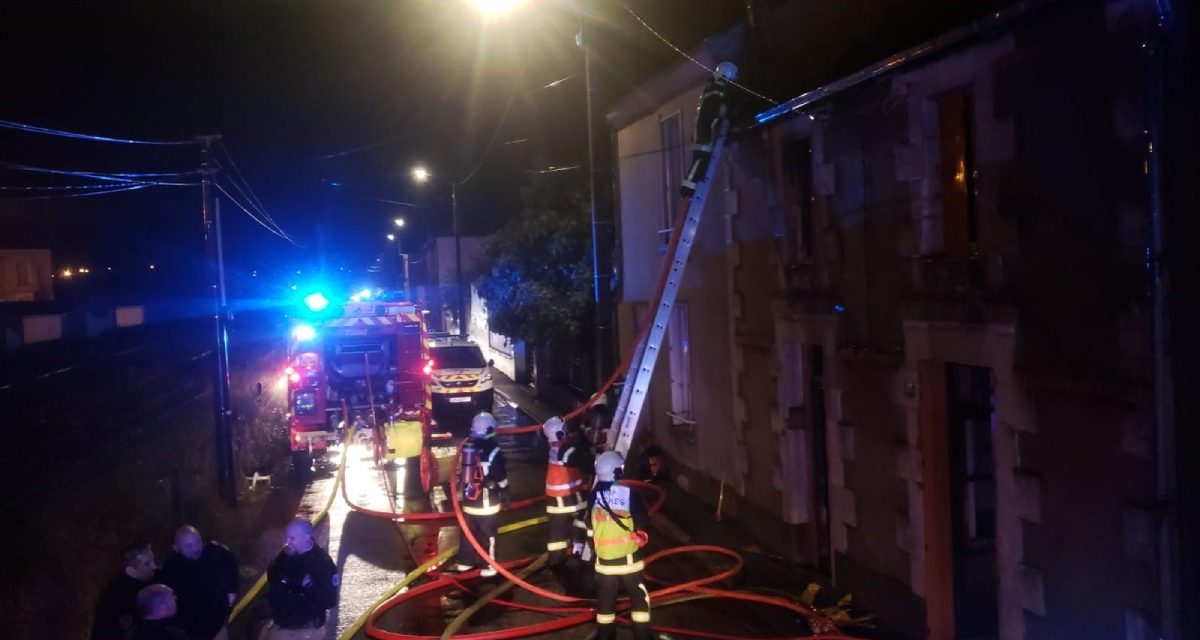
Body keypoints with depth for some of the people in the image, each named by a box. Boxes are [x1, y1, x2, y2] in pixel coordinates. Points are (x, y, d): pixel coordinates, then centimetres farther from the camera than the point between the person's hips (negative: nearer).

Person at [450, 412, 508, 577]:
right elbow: (500, 477, -11)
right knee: (487, 534, 2)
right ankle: (487, 566, 6)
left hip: (468, 499, 6)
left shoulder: (467, 447, 4)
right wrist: (505, 496, 2)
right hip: (486, 502, -6)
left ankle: (464, 562, 26)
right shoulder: (493, 450, -15)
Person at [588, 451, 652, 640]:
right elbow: (642, 523, -10)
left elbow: (589, 528, 9)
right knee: (639, 597, 9)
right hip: (628, 558, -4)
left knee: (605, 598, 15)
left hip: (604, 559, 4)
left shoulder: (594, 495, -2)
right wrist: (641, 537, 6)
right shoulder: (628, 493, -16)